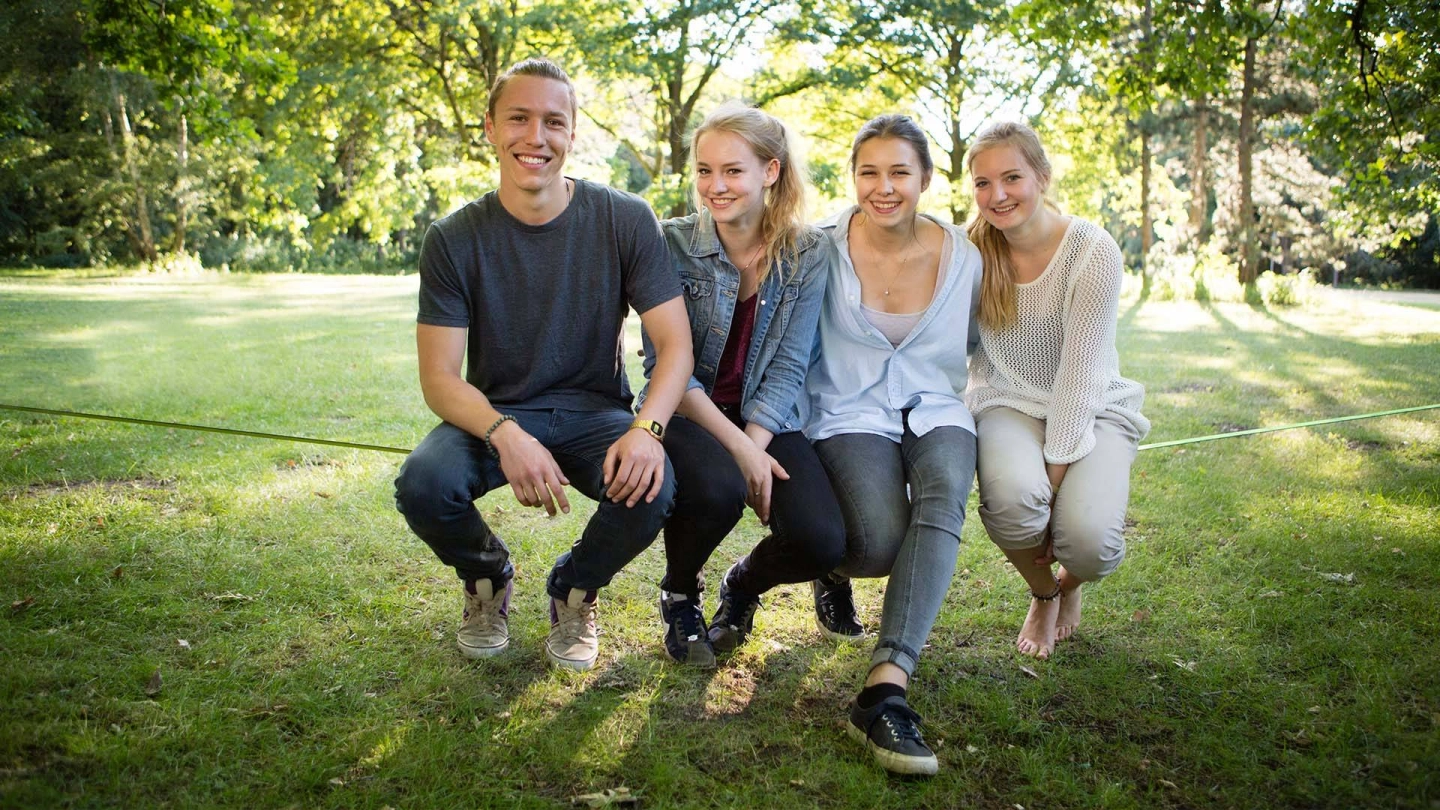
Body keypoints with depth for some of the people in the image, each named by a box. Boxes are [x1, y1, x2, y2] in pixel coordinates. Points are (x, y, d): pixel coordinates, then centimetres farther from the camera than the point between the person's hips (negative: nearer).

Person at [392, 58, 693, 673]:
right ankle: (487, 578, 8)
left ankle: (574, 590, 5)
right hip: (494, 415, 1)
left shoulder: (624, 220, -9)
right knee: (422, 484, -31)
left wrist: (647, 428, -32)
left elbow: (675, 342, -11)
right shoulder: (454, 240, -8)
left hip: (593, 414, 0)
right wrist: (505, 435, -32)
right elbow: (439, 378, -11)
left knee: (652, 487, -32)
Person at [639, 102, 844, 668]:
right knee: (716, 487, -37)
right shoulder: (673, 244, -7)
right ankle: (679, 593, 0)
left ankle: (744, 585, 16)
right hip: (685, 414, -2)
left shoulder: (809, 254, -2)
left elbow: (788, 368, -5)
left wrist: (755, 444, -20)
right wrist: (735, 447, -22)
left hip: (767, 419, 2)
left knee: (822, 540, -23)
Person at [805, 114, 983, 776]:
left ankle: (885, 687, -39)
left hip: (934, 410, 2)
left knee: (945, 492, -33)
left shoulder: (961, 255, 3)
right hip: (850, 413, -2)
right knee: (882, 541, -28)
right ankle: (833, 558, 12)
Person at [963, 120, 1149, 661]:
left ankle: (1070, 583, 14)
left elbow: (1081, 377, -19)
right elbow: (966, 348, -3)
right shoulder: (974, 251, -7)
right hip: (1011, 403, 2)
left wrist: (1054, 477, -23)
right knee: (1012, 494, -34)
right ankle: (1042, 595, 3)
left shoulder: (1093, 252, -17)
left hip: (1091, 411, -1)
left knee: (1090, 539, -28)